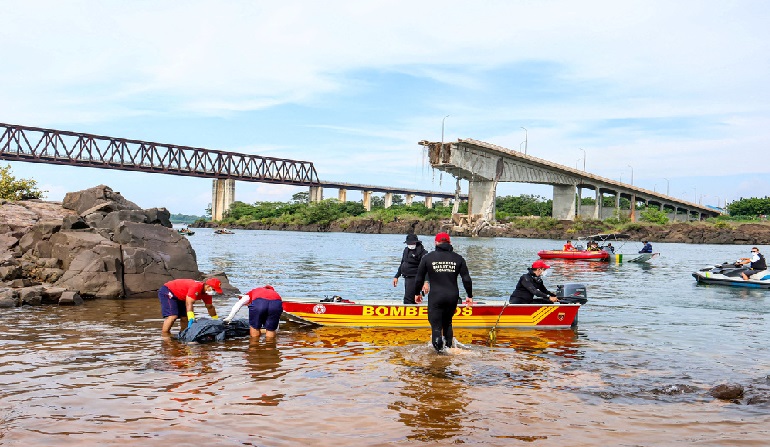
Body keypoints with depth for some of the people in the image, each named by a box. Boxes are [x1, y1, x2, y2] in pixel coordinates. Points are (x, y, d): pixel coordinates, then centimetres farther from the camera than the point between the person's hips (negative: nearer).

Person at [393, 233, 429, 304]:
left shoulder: (422, 252, -14)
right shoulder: (406, 250, 13)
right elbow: (402, 264, 26)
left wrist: (426, 282, -35)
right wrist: (396, 276, 27)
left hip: (415, 279, -9)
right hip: (407, 279, 9)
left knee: (407, 300, -15)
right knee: (412, 301, 13)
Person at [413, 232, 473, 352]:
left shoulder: (428, 257, 1)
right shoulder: (458, 258, 5)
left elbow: (419, 278, 6)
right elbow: (466, 279, 6)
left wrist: (417, 293, 20)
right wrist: (469, 296, 16)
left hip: (435, 297, -3)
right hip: (453, 297, 3)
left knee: (436, 324, -1)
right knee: (447, 322, 21)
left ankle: (439, 348, -18)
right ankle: (448, 346, 26)